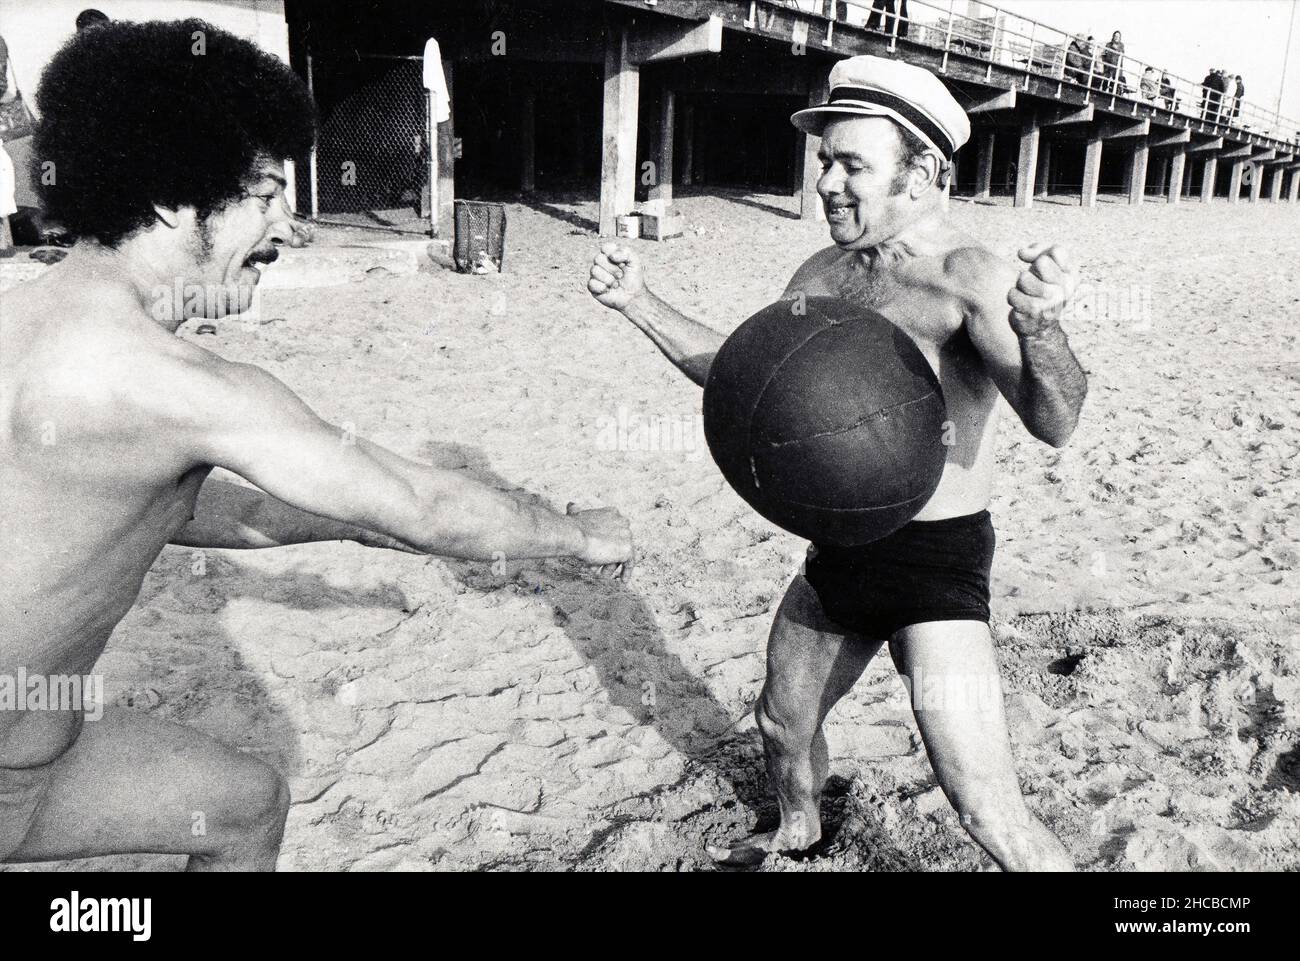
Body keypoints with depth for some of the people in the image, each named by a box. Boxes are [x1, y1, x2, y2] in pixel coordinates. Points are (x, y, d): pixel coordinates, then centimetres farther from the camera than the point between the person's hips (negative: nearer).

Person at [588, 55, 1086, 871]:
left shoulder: (969, 277, -20)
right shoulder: (825, 275, 4)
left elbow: (1054, 423, -33)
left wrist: (1040, 329, -53)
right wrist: (641, 303, 8)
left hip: (938, 561, -7)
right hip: (839, 553, 8)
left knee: (990, 815, -9)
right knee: (782, 722, 26)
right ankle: (798, 832, 56)